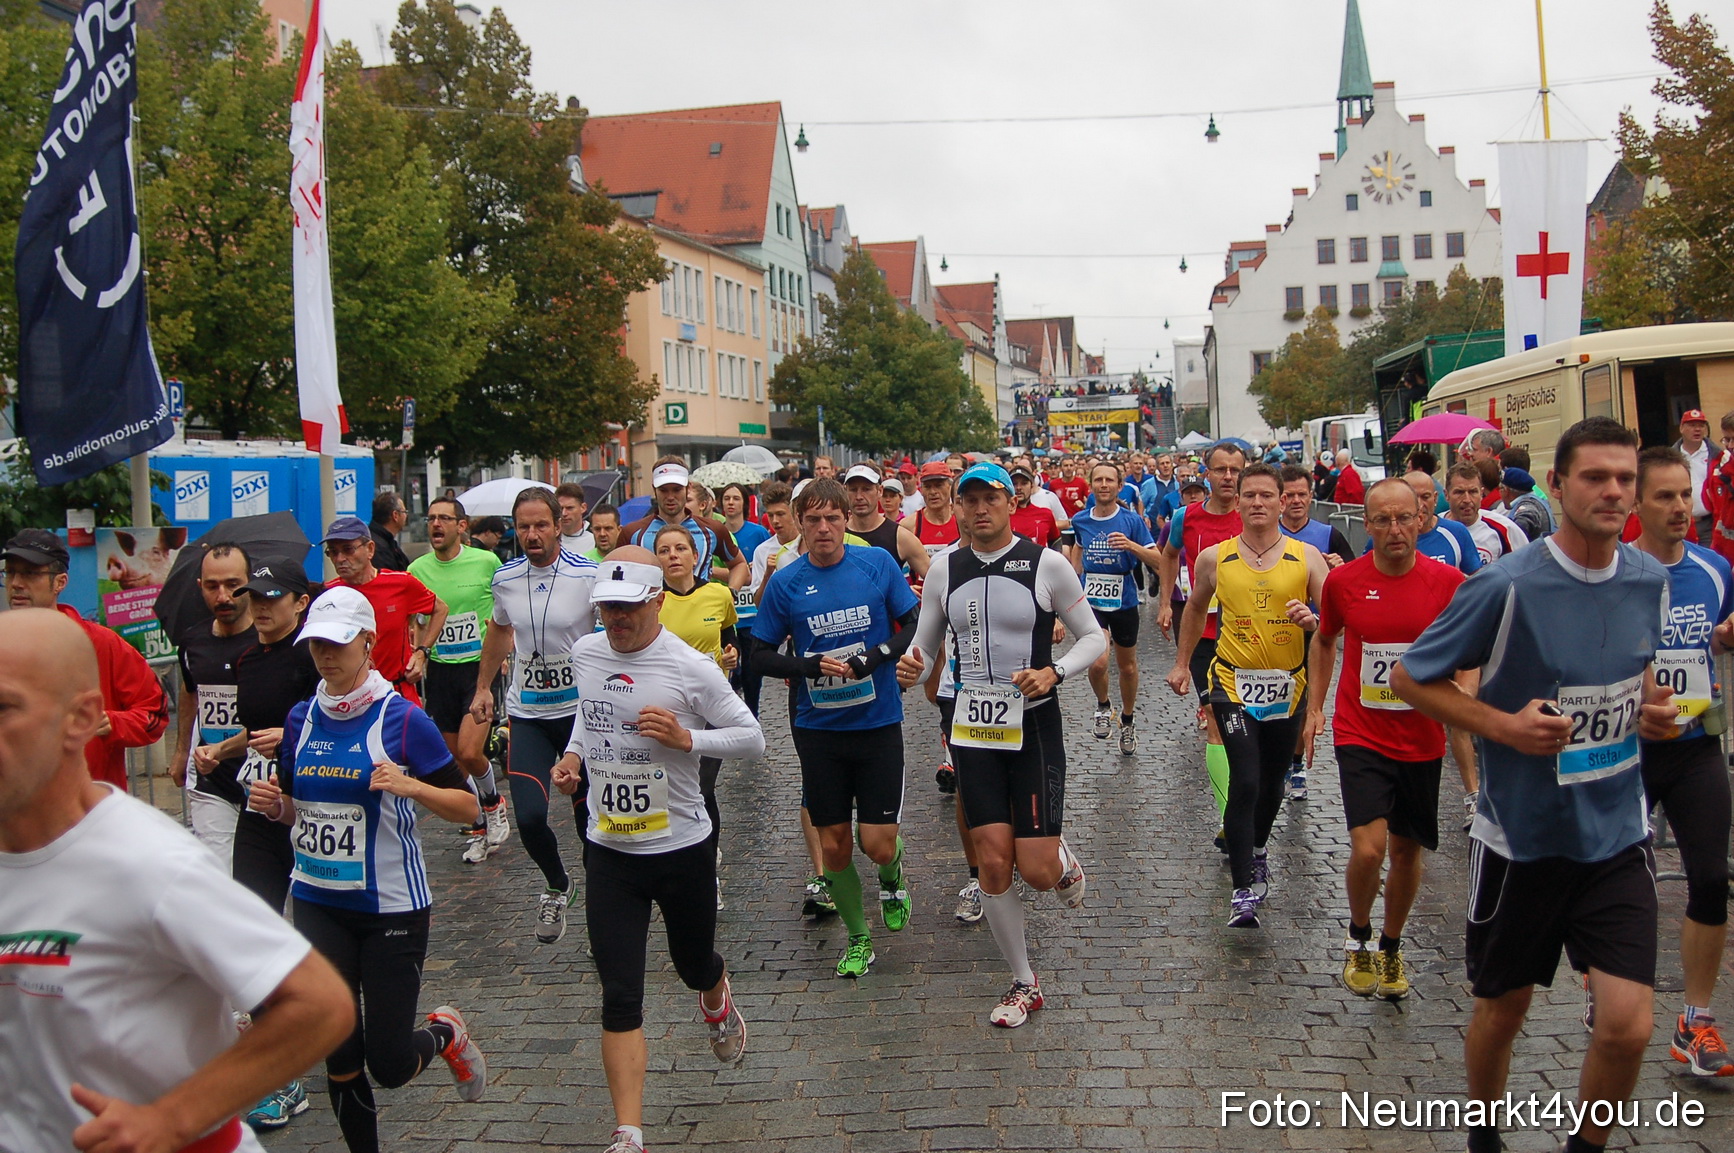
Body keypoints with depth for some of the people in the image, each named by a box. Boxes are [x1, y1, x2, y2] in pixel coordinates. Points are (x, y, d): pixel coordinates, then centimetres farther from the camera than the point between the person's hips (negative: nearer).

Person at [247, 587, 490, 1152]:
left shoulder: (402, 719, -12)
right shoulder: (302, 719, 4)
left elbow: (468, 808, -10)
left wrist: (412, 786, -27)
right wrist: (273, 804, -6)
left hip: (392, 907, -4)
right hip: (318, 904, 4)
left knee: (390, 1065, 0)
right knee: (340, 1058, 3)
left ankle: (446, 1034, 33)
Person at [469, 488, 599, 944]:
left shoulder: (589, 576, -11)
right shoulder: (505, 578, 1)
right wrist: (483, 687, 23)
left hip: (583, 709, -2)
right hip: (526, 713, 2)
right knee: (529, 818, -10)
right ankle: (556, 884, 19)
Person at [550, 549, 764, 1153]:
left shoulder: (690, 667, -15)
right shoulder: (584, 653, 1)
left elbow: (752, 737, -8)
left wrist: (686, 738, -23)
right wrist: (572, 753, 4)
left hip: (682, 847, -2)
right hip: (609, 851, 3)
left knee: (694, 964, 20)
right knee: (619, 996, -3)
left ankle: (718, 1005, 58)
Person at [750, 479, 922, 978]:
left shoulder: (878, 563, -5)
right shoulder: (785, 582, -3)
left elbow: (915, 626, 0)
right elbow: (762, 654, 3)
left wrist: (876, 657, -17)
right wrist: (810, 666, -15)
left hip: (878, 724, -1)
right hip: (818, 730, 1)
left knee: (879, 846, -6)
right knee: (833, 845, 8)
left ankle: (892, 876, 31)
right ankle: (858, 936, 30)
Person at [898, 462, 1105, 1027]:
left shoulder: (1046, 564, -6)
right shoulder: (944, 571, 4)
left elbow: (1094, 637, 0)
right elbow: (923, 645, 12)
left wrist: (1053, 673, -18)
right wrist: (909, 669, -12)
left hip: (1034, 726, -3)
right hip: (973, 727, 3)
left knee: (1036, 870, -7)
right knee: (993, 862, 0)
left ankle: (1064, 864, 33)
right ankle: (1024, 983, 19)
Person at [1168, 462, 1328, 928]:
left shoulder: (1306, 557, -3)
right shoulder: (1214, 558, -2)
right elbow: (1196, 608, 16)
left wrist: (1313, 620, -24)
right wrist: (1181, 663, 16)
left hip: (1287, 685, 2)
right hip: (1234, 683, -2)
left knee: (1273, 780, 17)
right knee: (1245, 782, -15)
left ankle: (1258, 845, 47)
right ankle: (1243, 890, -10)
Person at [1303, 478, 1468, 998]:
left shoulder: (1448, 581, -7)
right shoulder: (1343, 580, -5)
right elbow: (1324, 640, 13)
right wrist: (1315, 708, 9)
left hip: (1422, 741, 1)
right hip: (1360, 736, -1)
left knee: (1407, 851, 13)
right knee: (1369, 847, -15)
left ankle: (1390, 949, 36)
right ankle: (1358, 936, 15)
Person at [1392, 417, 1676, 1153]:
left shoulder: (1650, 580, 0)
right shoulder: (1508, 586, -17)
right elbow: (1410, 678, -9)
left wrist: (1652, 708, -1)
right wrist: (1503, 724, -20)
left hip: (1617, 834, 3)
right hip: (1522, 835, -3)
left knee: (1628, 1025, -5)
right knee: (1503, 1011, 13)